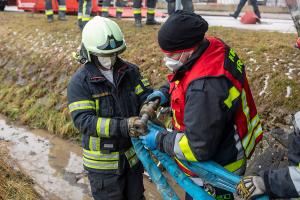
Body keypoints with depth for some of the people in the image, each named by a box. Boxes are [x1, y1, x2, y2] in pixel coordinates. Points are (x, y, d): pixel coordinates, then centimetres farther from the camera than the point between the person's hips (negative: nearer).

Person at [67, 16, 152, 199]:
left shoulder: (130, 71, -2)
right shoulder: (80, 82, -15)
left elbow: (146, 95, -5)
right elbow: (83, 121, -24)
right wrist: (122, 126, -34)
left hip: (133, 154, 4)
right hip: (103, 162, -4)